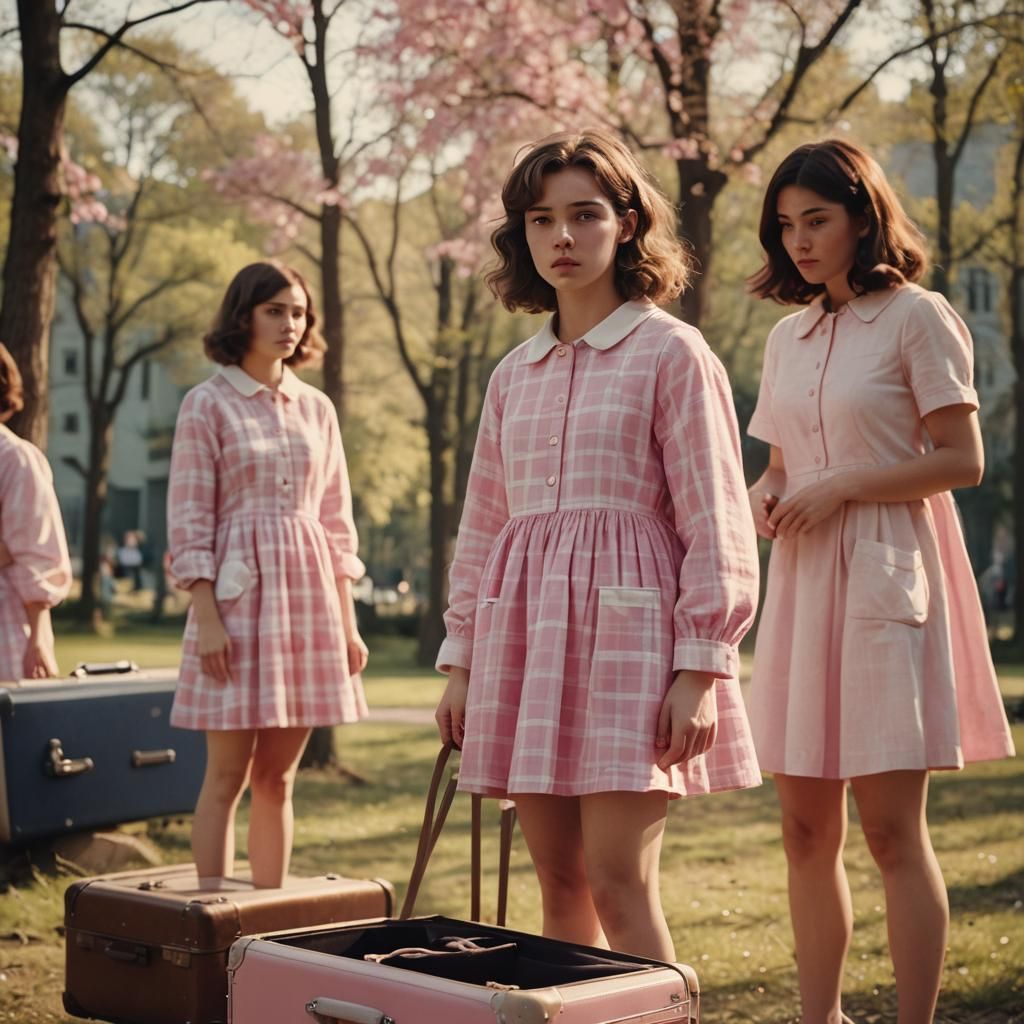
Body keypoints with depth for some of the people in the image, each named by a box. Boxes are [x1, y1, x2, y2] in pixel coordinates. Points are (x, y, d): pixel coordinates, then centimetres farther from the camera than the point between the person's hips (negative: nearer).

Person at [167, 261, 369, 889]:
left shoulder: (317, 408, 13)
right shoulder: (207, 404, -1)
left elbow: (336, 520, 14)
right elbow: (189, 519, -5)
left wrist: (348, 621, 9)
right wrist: (207, 617, -13)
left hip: (309, 599, 4)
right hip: (239, 596, -4)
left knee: (278, 777, 8)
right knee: (228, 774, -3)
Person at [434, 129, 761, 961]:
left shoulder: (671, 353, -1)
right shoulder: (513, 375, 15)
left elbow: (714, 520, -5)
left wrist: (702, 668, -11)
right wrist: (460, 661, 15)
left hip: (625, 623, -5)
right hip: (525, 628, 6)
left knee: (617, 885, -10)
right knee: (560, 884, 6)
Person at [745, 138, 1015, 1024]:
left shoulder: (917, 318, -4)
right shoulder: (788, 337, 15)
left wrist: (845, 485, -15)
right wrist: (765, 495, 1)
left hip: (885, 580, -6)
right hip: (803, 584, 6)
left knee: (892, 830, -5)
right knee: (807, 831, 7)